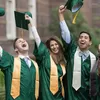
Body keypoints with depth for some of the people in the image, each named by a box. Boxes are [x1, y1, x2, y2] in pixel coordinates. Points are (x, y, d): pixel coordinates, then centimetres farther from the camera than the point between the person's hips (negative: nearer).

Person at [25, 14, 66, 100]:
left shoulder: (62, 59, 12)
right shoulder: (45, 55, -1)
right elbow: (37, 38, -8)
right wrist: (31, 22, -10)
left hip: (59, 93, 5)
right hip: (47, 93, -5)